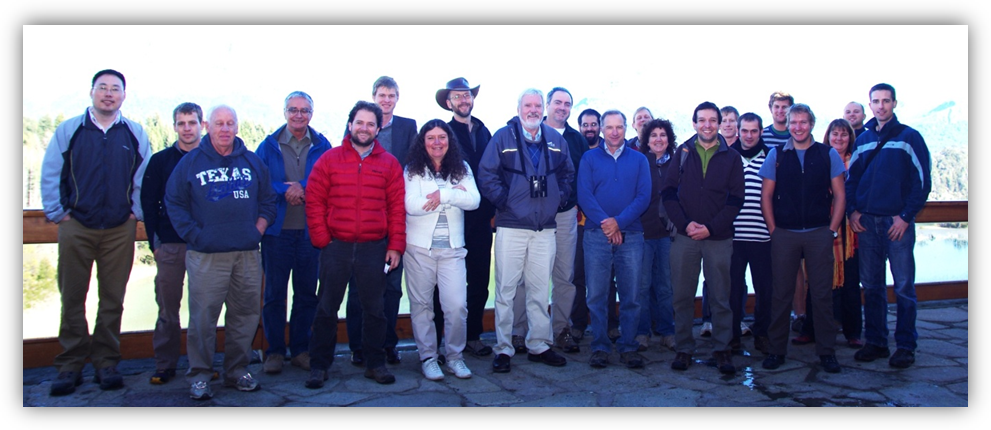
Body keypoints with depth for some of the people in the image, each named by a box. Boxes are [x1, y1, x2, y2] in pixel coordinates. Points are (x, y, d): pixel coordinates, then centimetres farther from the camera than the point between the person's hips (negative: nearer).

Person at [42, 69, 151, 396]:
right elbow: (50, 176, 6)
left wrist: (136, 212, 4)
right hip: (76, 227, 0)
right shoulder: (68, 130, 4)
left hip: (120, 230, 1)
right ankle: (70, 366, 13)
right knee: (72, 298, 4)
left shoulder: (135, 134, 7)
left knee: (113, 299, 5)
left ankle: (106, 362, 16)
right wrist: (57, 213, 1)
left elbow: (144, 178, 11)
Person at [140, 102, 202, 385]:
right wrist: (154, 242, -1)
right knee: (168, 310, 6)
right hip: (170, 246, 1)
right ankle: (165, 366, 15)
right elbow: (148, 203, 6)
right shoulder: (160, 161, 6)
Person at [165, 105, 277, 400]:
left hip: (247, 254, 3)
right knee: (203, 316, -3)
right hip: (206, 256, -3)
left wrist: (258, 229, 3)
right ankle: (199, 375, 8)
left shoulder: (253, 162, 12)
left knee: (245, 314, 7)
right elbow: (174, 203, 4)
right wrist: (193, 235, -6)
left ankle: (237, 370, 20)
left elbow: (268, 200, 16)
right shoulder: (190, 162, 5)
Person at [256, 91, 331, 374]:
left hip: (311, 231, 1)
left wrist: (302, 187, -16)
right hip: (277, 230, -1)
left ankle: (300, 349, 20)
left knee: (307, 293, 8)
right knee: (274, 293, 5)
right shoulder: (268, 146, 5)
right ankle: (274, 351, 17)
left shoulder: (322, 147, 6)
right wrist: (287, 190, -16)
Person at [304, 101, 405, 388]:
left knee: (374, 308, 10)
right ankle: (319, 366, 19)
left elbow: (397, 207, 3)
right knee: (327, 308, 8)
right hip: (335, 247, 0)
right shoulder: (329, 159, 4)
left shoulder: (389, 163, 6)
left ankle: (375, 364, 23)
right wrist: (321, 240, -5)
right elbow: (314, 202, 2)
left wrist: (395, 246, -2)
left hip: (374, 249, 1)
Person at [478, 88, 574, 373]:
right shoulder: (503, 138, 0)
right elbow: (486, 174, -3)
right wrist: (503, 199, -10)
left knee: (540, 290, 10)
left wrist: (560, 197, 5)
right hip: (511, 226, -3)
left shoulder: (556, 140, 12)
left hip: (545, 227, 4)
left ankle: (539, 346, 22)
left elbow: (567, 173, 20)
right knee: (505, 289, 0)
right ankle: (503, 349, 10)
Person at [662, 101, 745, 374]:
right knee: (682, 296, 4)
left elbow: (736, 200, 1)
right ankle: (683, 349, 15)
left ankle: (722, 349, 15)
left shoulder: (731, 157, 6)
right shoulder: (682, 153, 8)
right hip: (685, 236, 1)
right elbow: (668, 193, 3)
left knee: (720, 298, 4)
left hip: (719, 238, 0)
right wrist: (685, 224, -10)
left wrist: (711, 227, -10)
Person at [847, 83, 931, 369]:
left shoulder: (909, 137, 2)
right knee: (871, 286, 8)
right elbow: (850, 178, 15)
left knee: (904, 286, -1)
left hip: (898, 222, -4)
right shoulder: (863, 139, 13)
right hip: (866, 223, 4)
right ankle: (875, 342, 17)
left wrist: (906, 216, -10)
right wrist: (852, 211, 1)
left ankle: (906, 346, 8)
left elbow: (923, 181, -3)